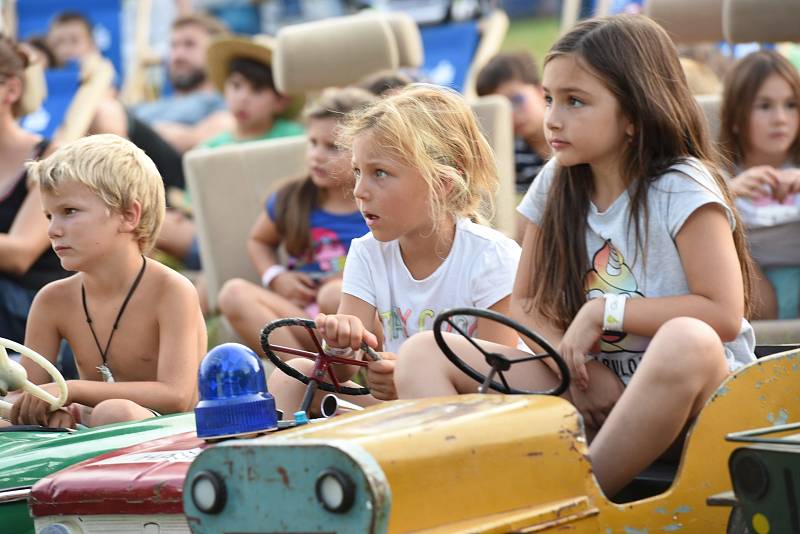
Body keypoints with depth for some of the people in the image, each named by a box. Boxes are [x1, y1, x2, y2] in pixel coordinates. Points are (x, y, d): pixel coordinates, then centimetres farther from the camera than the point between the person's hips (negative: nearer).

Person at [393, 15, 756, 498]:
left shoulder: (682, 190, -9)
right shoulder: (558, 186, 8)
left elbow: (724, 313, -17)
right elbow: (526, 305, 11)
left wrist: (603, 311, -15)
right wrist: (575, 365, -8)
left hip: (691, 390, -5)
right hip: (590, 394, 5)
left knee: (687, 341, -41)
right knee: (424, 353, -8)